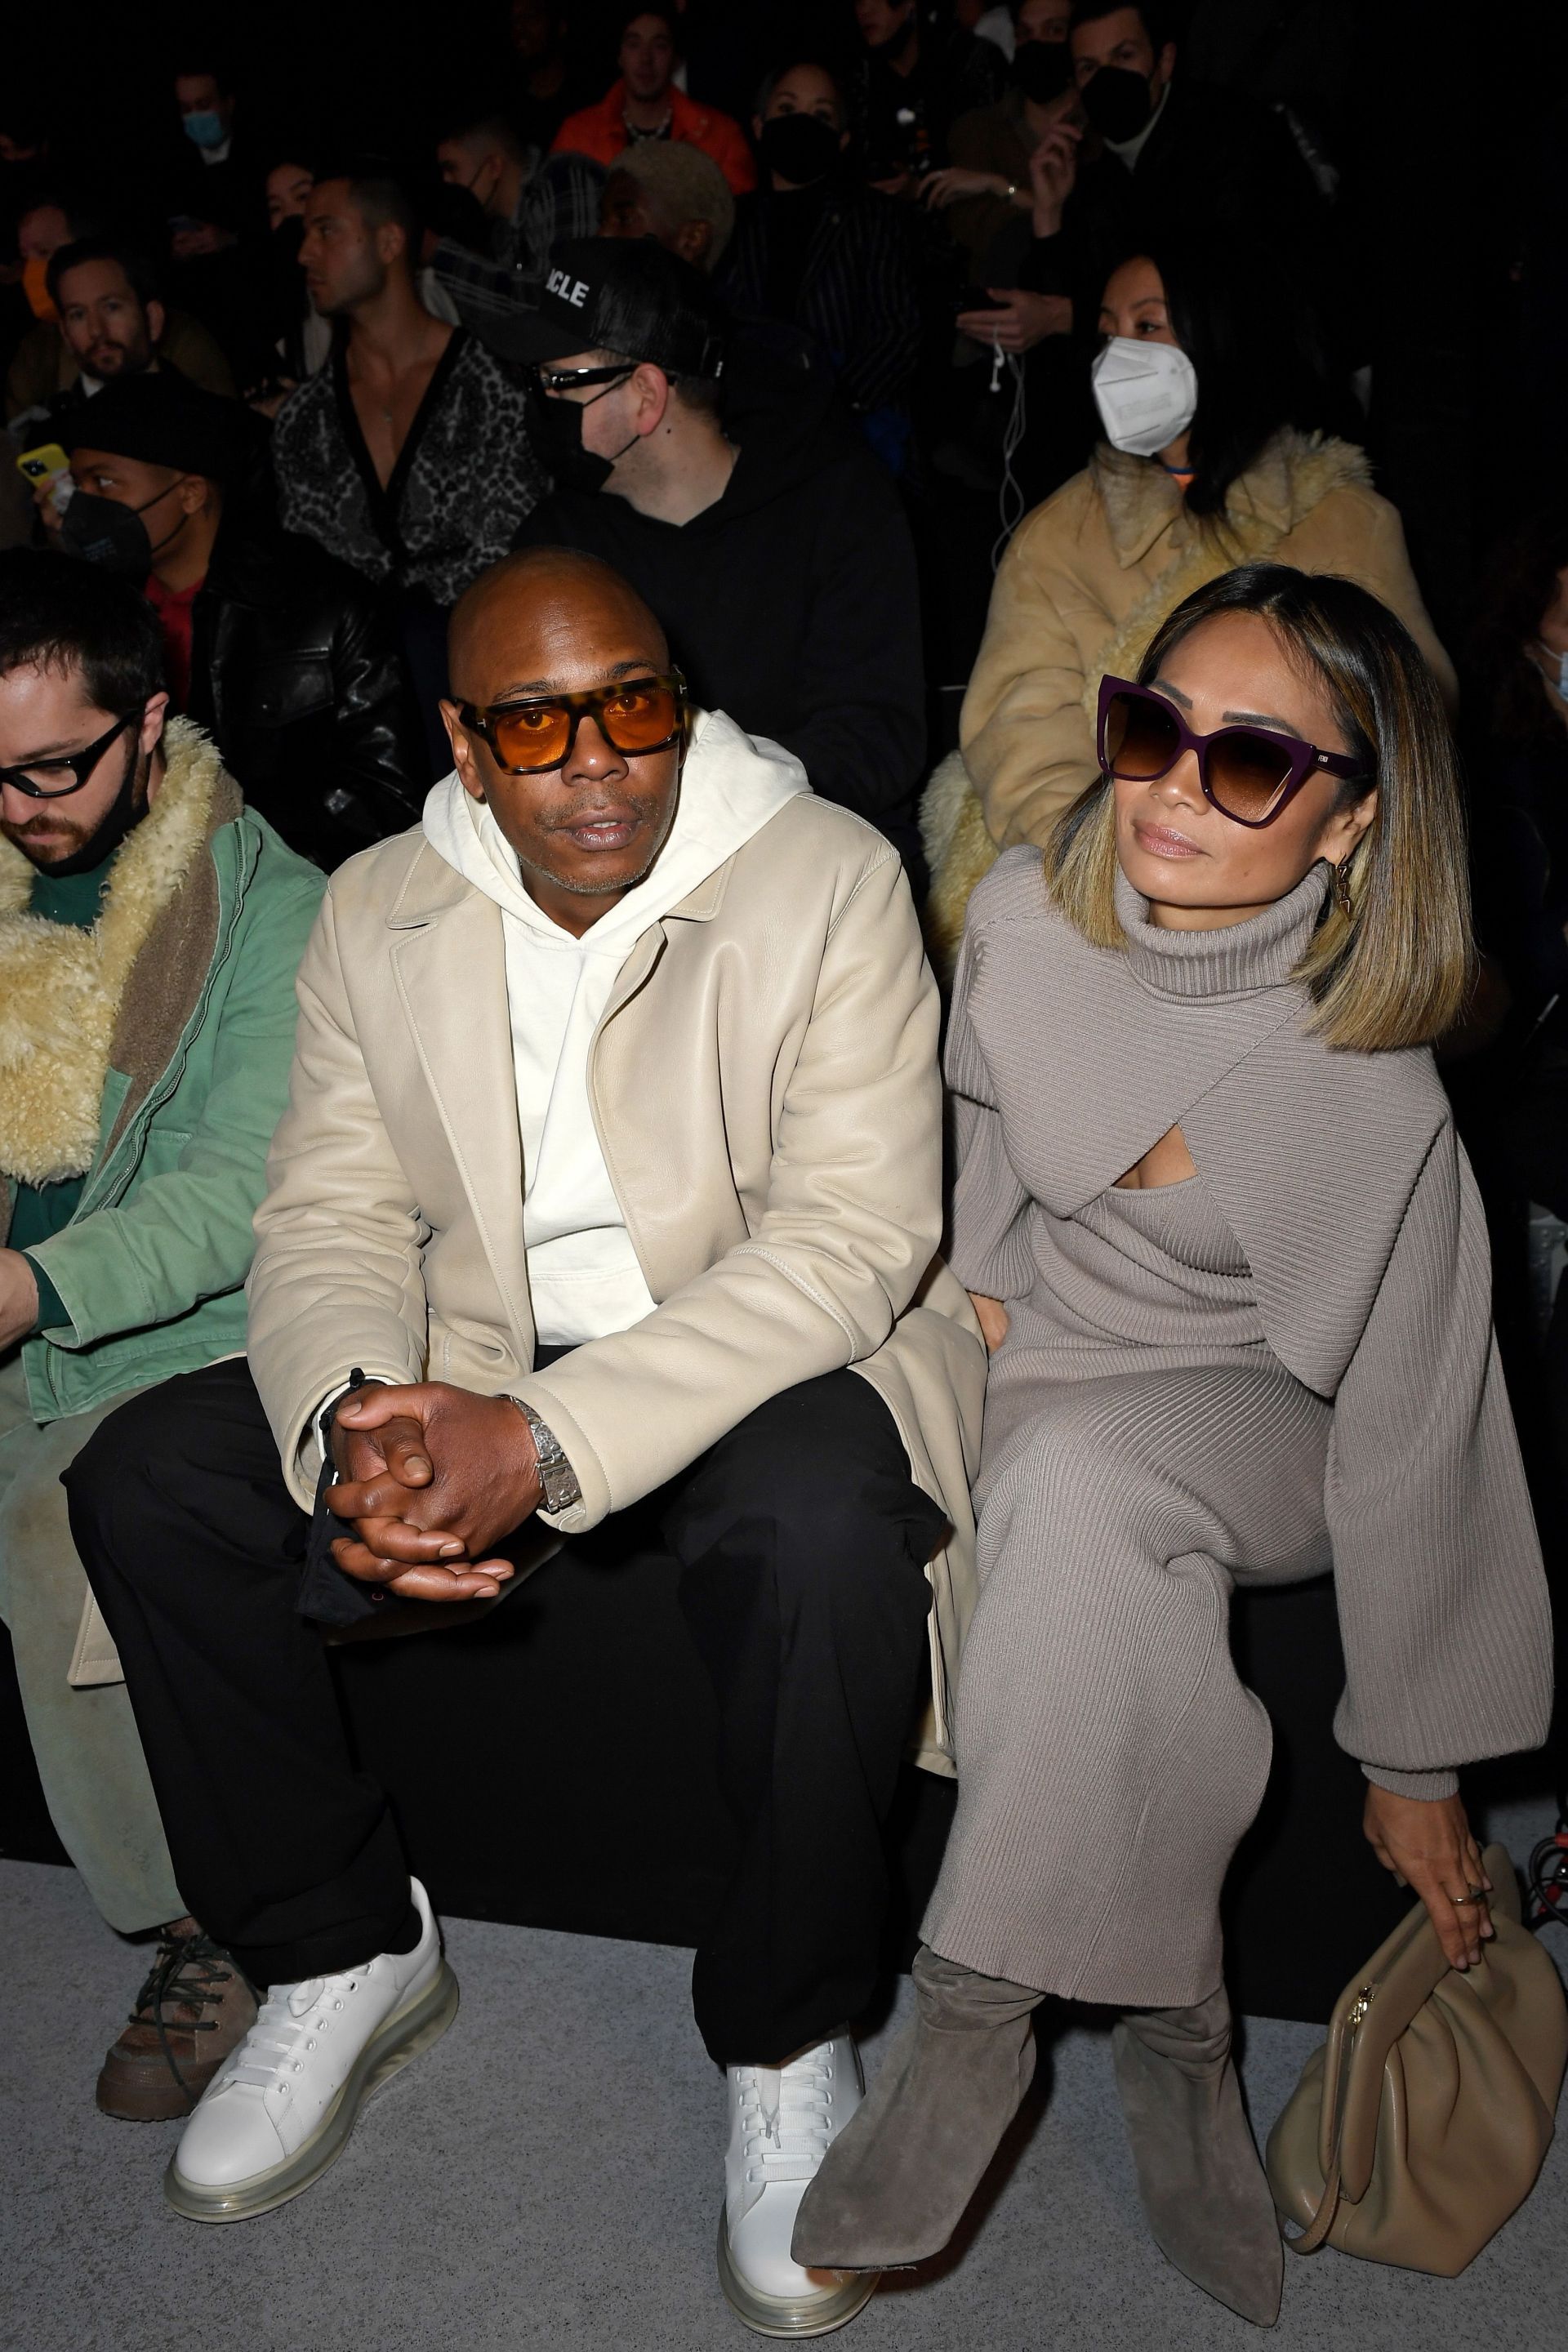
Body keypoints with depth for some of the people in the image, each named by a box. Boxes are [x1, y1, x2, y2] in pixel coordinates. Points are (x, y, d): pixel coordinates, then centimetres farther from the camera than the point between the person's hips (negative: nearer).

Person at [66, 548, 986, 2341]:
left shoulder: (827, 879, -12)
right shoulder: (378, 914, 2)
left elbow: (853, 1234, -21)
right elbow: (331, 1216, 0)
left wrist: (552, 1444, -31)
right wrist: (351, 1429, -25)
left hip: (760, 1358, -4)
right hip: (478, 1365, 5)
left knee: (821, 1523, -37)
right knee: (147, 1482, -13)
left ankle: (787, 2036, -10)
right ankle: (347, 1953, 6)